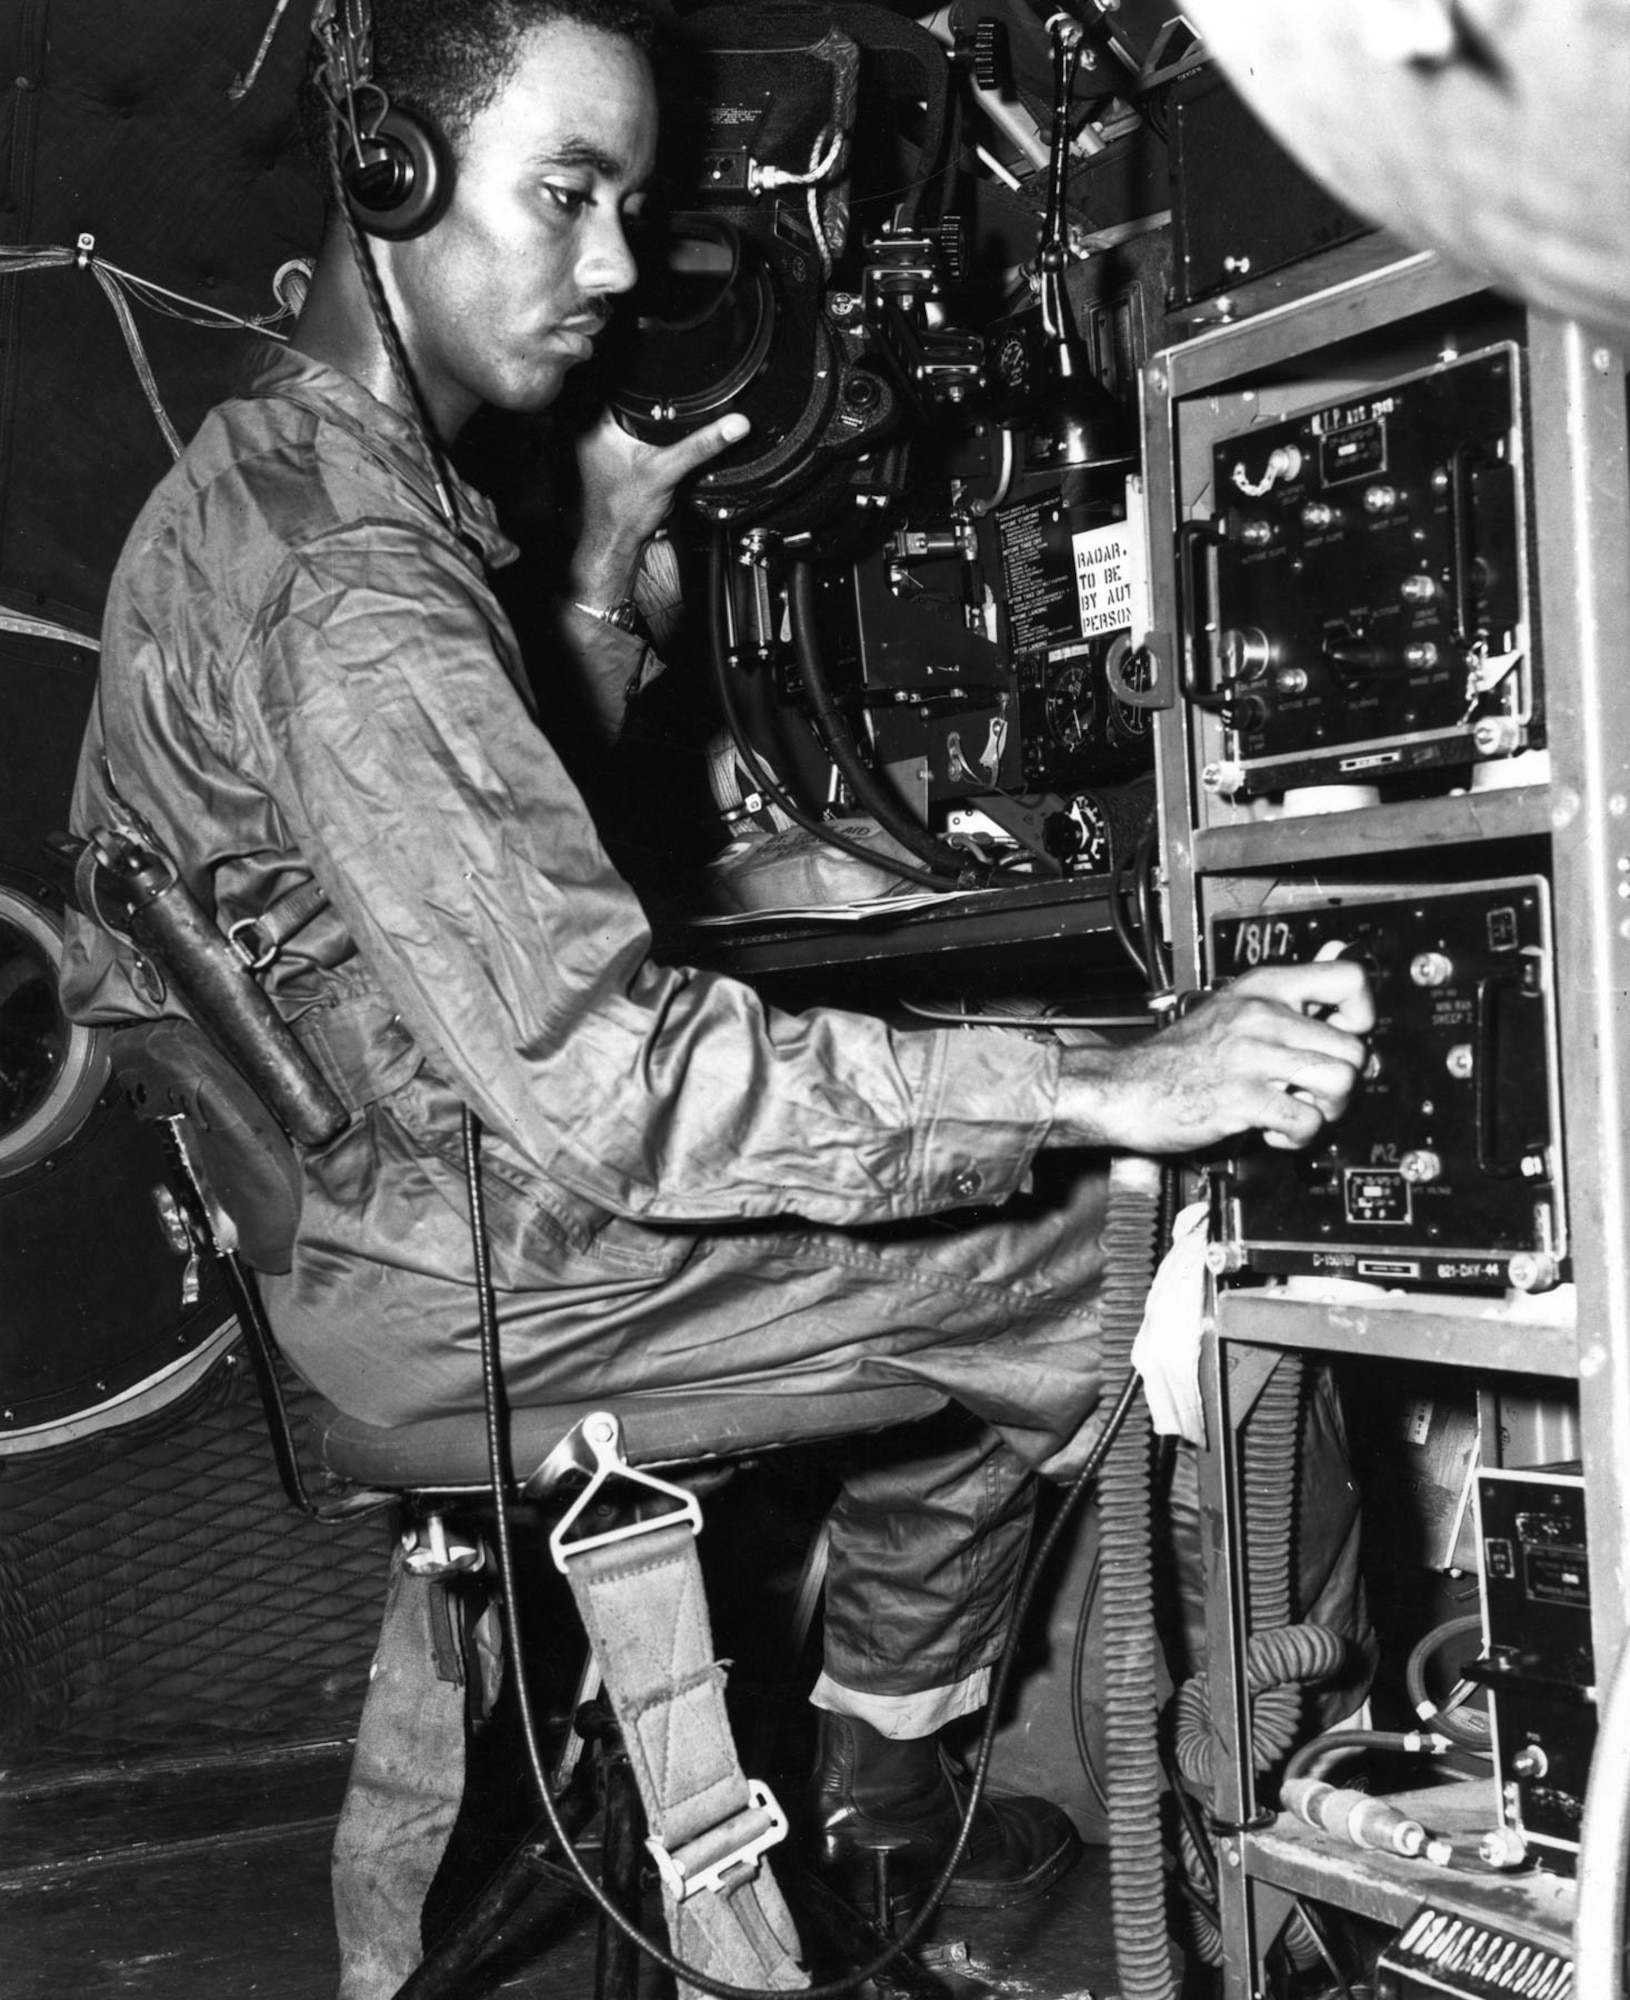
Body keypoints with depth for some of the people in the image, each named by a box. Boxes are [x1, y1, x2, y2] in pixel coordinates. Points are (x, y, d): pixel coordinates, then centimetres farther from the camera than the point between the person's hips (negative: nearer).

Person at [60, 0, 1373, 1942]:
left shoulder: (251, 469, 7)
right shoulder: (349, 576, -27)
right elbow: (600, 1071, -35)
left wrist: (604, 565, 6)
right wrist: (1107, 1088, -34)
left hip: (325, 1179, 10)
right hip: (447, 1278, -10)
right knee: (1097, 1242, -2)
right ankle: (868, 1766, 18)